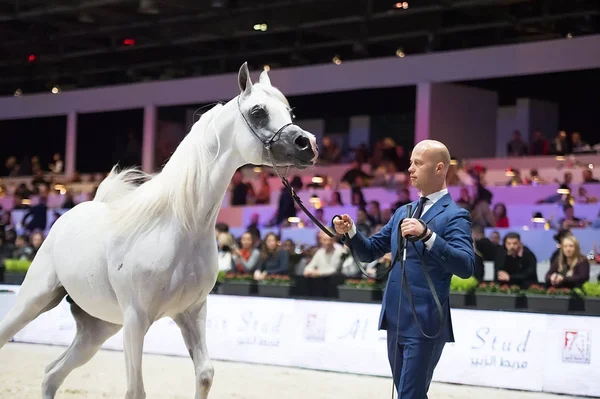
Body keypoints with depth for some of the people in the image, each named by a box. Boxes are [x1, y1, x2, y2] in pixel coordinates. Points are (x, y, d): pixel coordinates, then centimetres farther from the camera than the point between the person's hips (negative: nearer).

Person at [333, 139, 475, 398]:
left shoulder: (454, 216, -8)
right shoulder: (402, 212, 16)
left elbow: (466, 267, -22)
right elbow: (370, 252, 17)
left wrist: (427, 235, -34)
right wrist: (350, 231, -3)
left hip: (425, 324, -8)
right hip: (396, 321, 8)